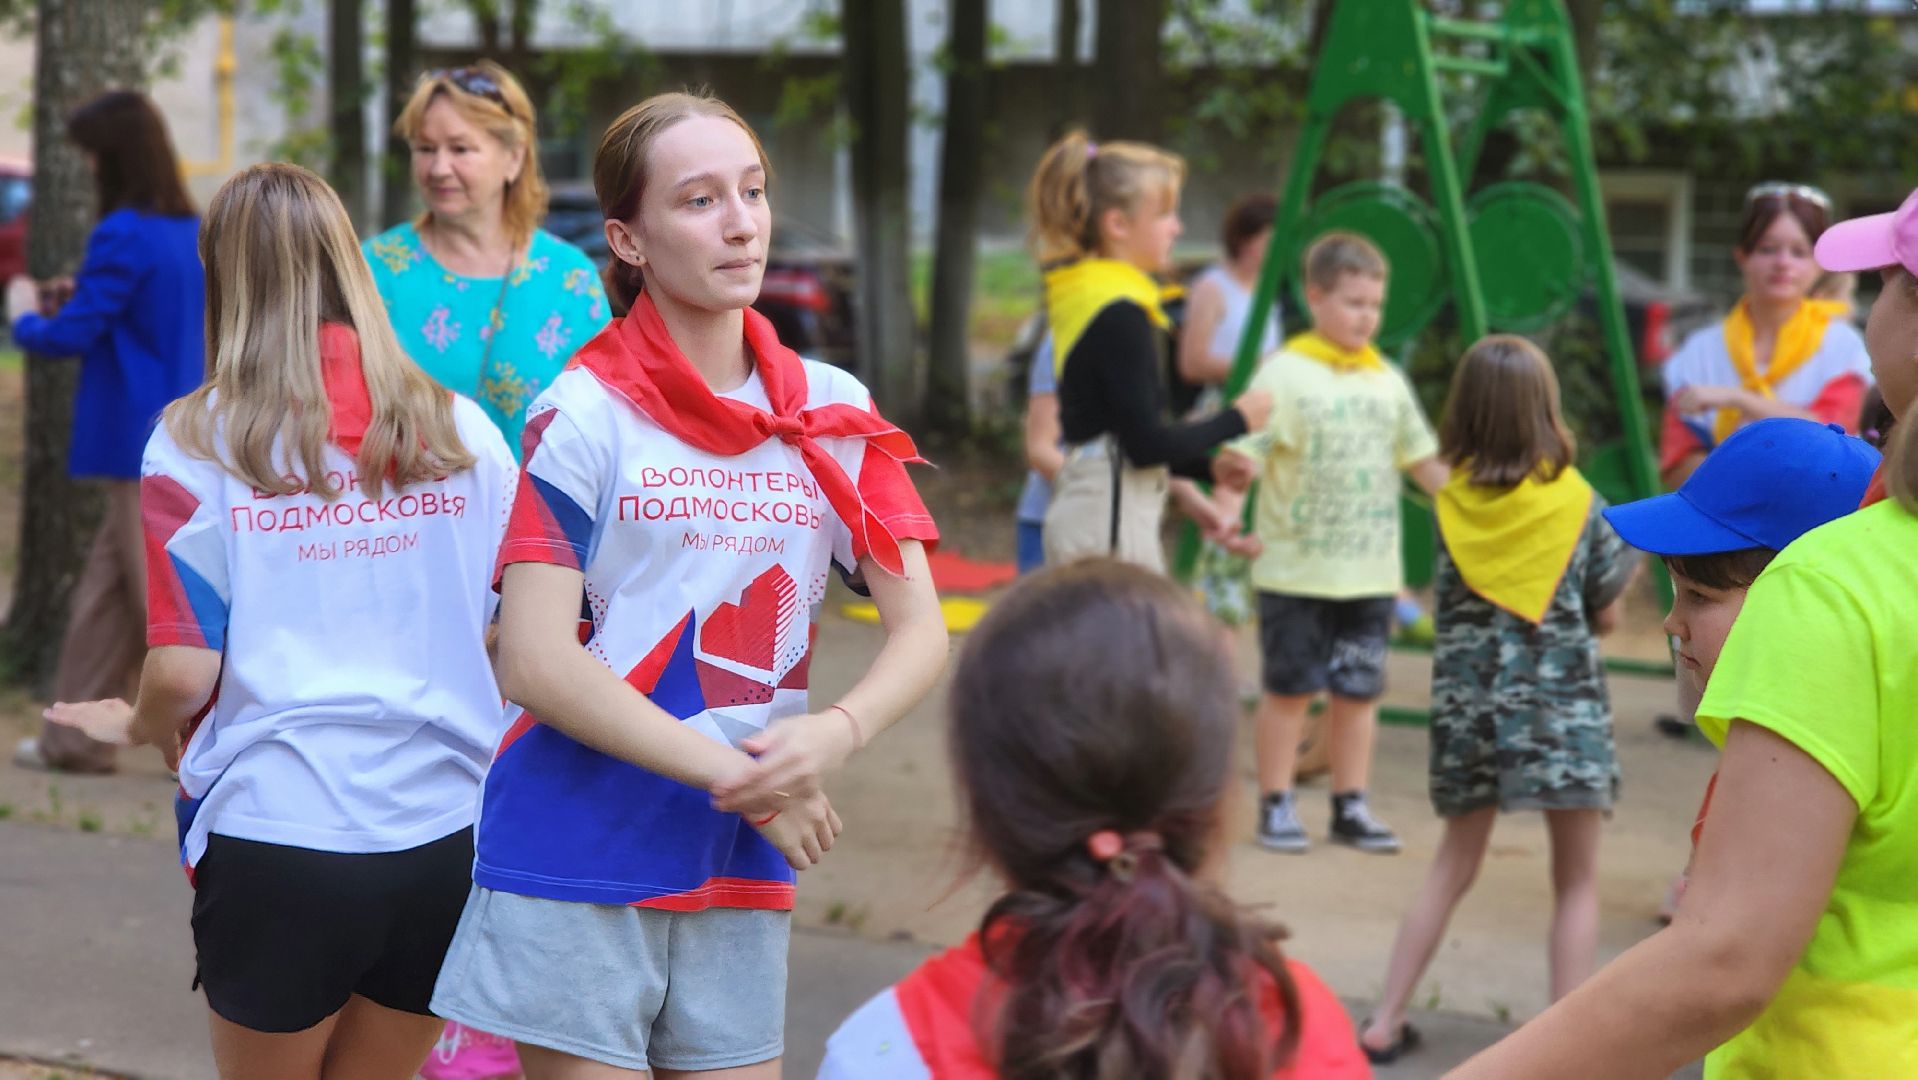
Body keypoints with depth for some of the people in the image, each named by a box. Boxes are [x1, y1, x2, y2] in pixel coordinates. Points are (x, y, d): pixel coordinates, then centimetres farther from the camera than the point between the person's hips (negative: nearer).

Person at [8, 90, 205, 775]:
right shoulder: (189, 232, 9)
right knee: (103, 590, 14)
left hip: (142, 441, -9)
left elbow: (71, 337, -16)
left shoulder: (122, 236, -17)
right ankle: (76, 737, 20)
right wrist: (85, 298, 15)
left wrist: (25, 315, 3)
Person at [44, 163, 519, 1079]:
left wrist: (138, 725, 14)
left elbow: (184, 672, -8)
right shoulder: (460, 431, 2)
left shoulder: (199, 442, -5)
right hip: (447, 838, 2)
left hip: (273, 838, -2)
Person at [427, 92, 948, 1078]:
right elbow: (536, 662, -13)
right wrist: (735, 776, -15)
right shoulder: (584, 413, -6)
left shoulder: (833, 412, 7)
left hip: (741, 868, 4)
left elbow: (921, 630, 4)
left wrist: (836, 733, -17)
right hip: (579, 858, -4)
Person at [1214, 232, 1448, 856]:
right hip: (1296, 566, -4)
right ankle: (1276, 807, 14)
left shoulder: (1387, 381, 10)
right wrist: (1230, 504, -31)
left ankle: (1350, 807, 19)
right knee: (1289, 687, 3)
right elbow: (1243, 455, -12)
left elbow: (1422, 460, 18)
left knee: (1359, 690, 8)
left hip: (1371, 571, 5)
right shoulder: (1284, 374, -7)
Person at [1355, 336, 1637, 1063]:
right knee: (1576, 881, 5)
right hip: (1562, 702, -3)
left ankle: (1385, 1024, 19)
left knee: (1453, 866, 18)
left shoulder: (1451, 503, -1)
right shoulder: (1577, 503, -6)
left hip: (1467, 702, 3)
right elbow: (1606, 615, 3)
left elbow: (1449, 602, 8)